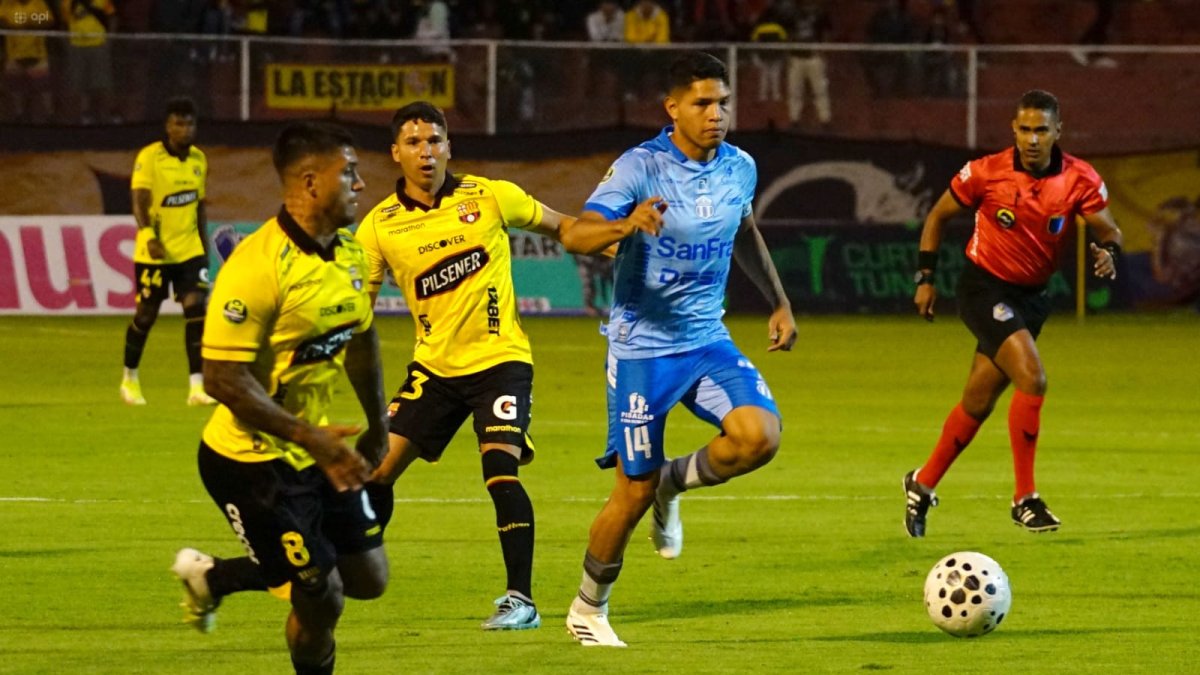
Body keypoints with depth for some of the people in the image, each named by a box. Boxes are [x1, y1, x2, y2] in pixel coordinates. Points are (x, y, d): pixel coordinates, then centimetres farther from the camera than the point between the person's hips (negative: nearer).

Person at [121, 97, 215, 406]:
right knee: (146, 315, 6)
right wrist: (148, 236, -32)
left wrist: (205, 247, 17)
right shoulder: (149, 157, -11)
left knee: (196, 311, -8)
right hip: (154, 251, -4)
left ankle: (196, 387, -9)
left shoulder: (198, 159, 8)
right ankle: (130, 379, 27)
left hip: (189, 250, 4)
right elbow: (139, 202, -18)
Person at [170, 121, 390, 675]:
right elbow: (223, 379, -27)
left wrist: (378, 425, 24)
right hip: (252, 461, -8)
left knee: (368, 579, 12)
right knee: (321, 598, -5)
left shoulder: (349, 253, 1)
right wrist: (311, 438, -29)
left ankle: (214, 577, 30)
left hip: (319, 451, 9)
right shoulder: (258, 266, -26)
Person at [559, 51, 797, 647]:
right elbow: (576, 235, -27)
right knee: (635, 490, -1)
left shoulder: (740, 168, 2)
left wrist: (779, 302, 23)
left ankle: (673, 483, 12)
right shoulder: (640, 167, -16)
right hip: (642, 346, -5)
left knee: (759, 436, -20)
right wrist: (625, 224, -47)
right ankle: (588, 609, 21)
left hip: (708, 340, 5)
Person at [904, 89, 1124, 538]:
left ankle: (923, 484, 31)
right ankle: (1025, 499, -14)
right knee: (1032, 378, -22)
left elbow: (1108, 229, -4)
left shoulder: (1080, 180, -8)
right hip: (984, 287, -5)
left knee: (978, 402, 11)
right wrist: (925, 277, -4)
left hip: (1030, 297, 5)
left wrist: (1108, 252, -28)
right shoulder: (986, 173, -14)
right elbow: (938, 216, 0)